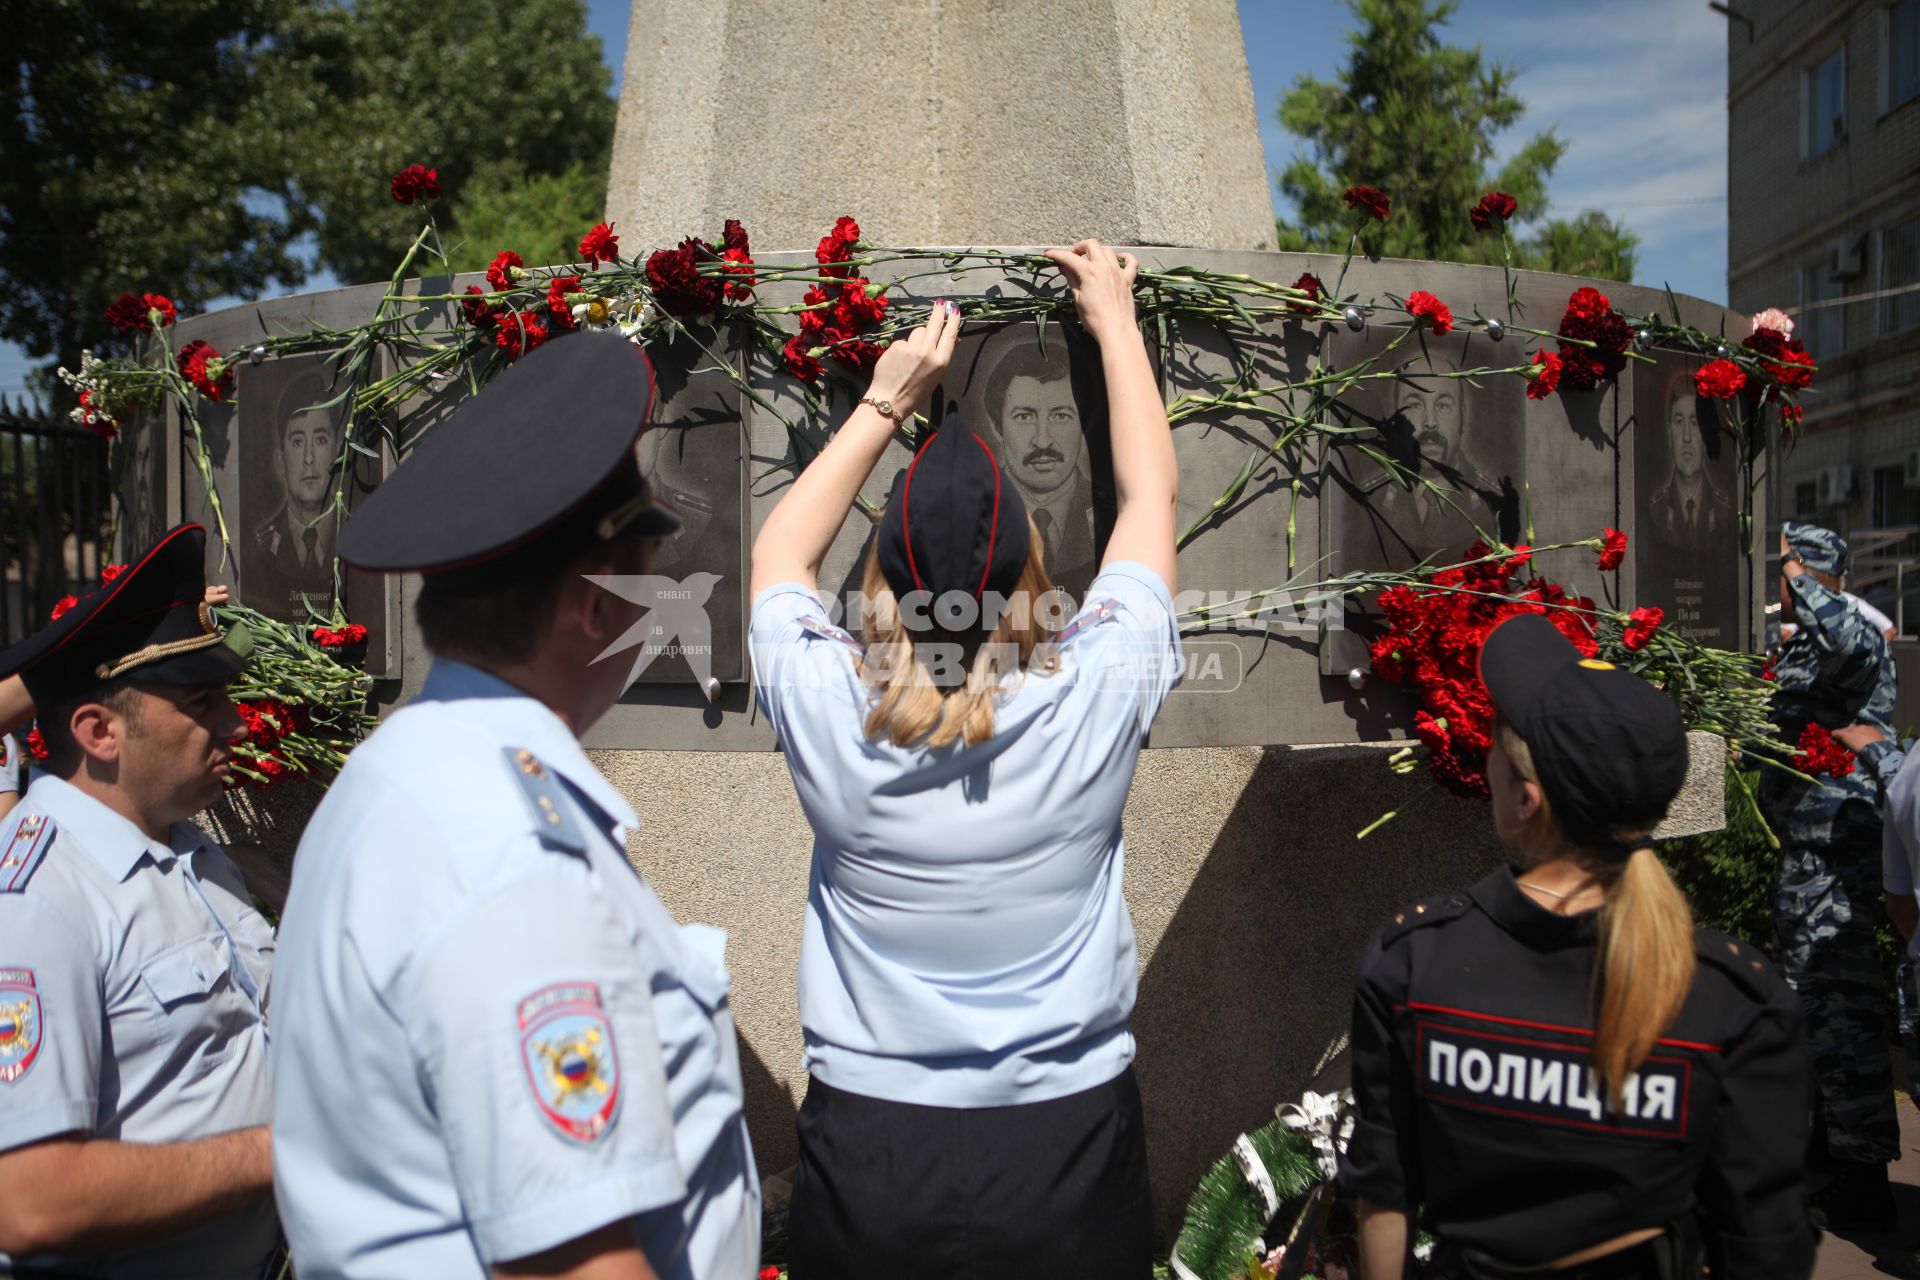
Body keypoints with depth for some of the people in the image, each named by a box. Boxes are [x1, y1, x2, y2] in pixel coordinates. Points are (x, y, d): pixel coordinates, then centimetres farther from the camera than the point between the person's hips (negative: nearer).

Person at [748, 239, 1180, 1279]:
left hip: (866, 1161, 1)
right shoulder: (1094, 706, -17)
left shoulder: (829, 718, -16)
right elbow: (1149, 496, 1)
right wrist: (1114, 320, 14)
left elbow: (779, 549, 7)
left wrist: (884, 401, 13)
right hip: (1064, 1155, 0)